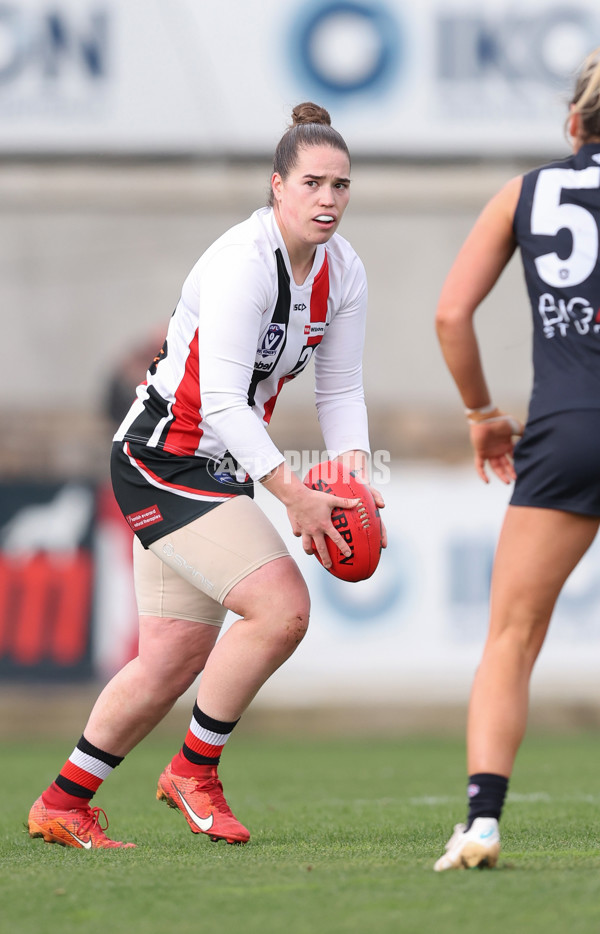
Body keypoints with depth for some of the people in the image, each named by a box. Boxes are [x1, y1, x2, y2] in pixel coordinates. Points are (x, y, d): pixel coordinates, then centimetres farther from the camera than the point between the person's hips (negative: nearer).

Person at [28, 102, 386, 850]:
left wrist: (356, 479, -10)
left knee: (174, 660, 9)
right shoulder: (243, 262, -23)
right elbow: (219, 401, -27)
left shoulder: (342, 271, 2)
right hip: (163, 461, -8)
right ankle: (194, 770, -3)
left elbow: (340, 391, 8)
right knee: (282, 607, -21)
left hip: (222, 469, 8)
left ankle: (63, 804, 22)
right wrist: (294, 496, -30)